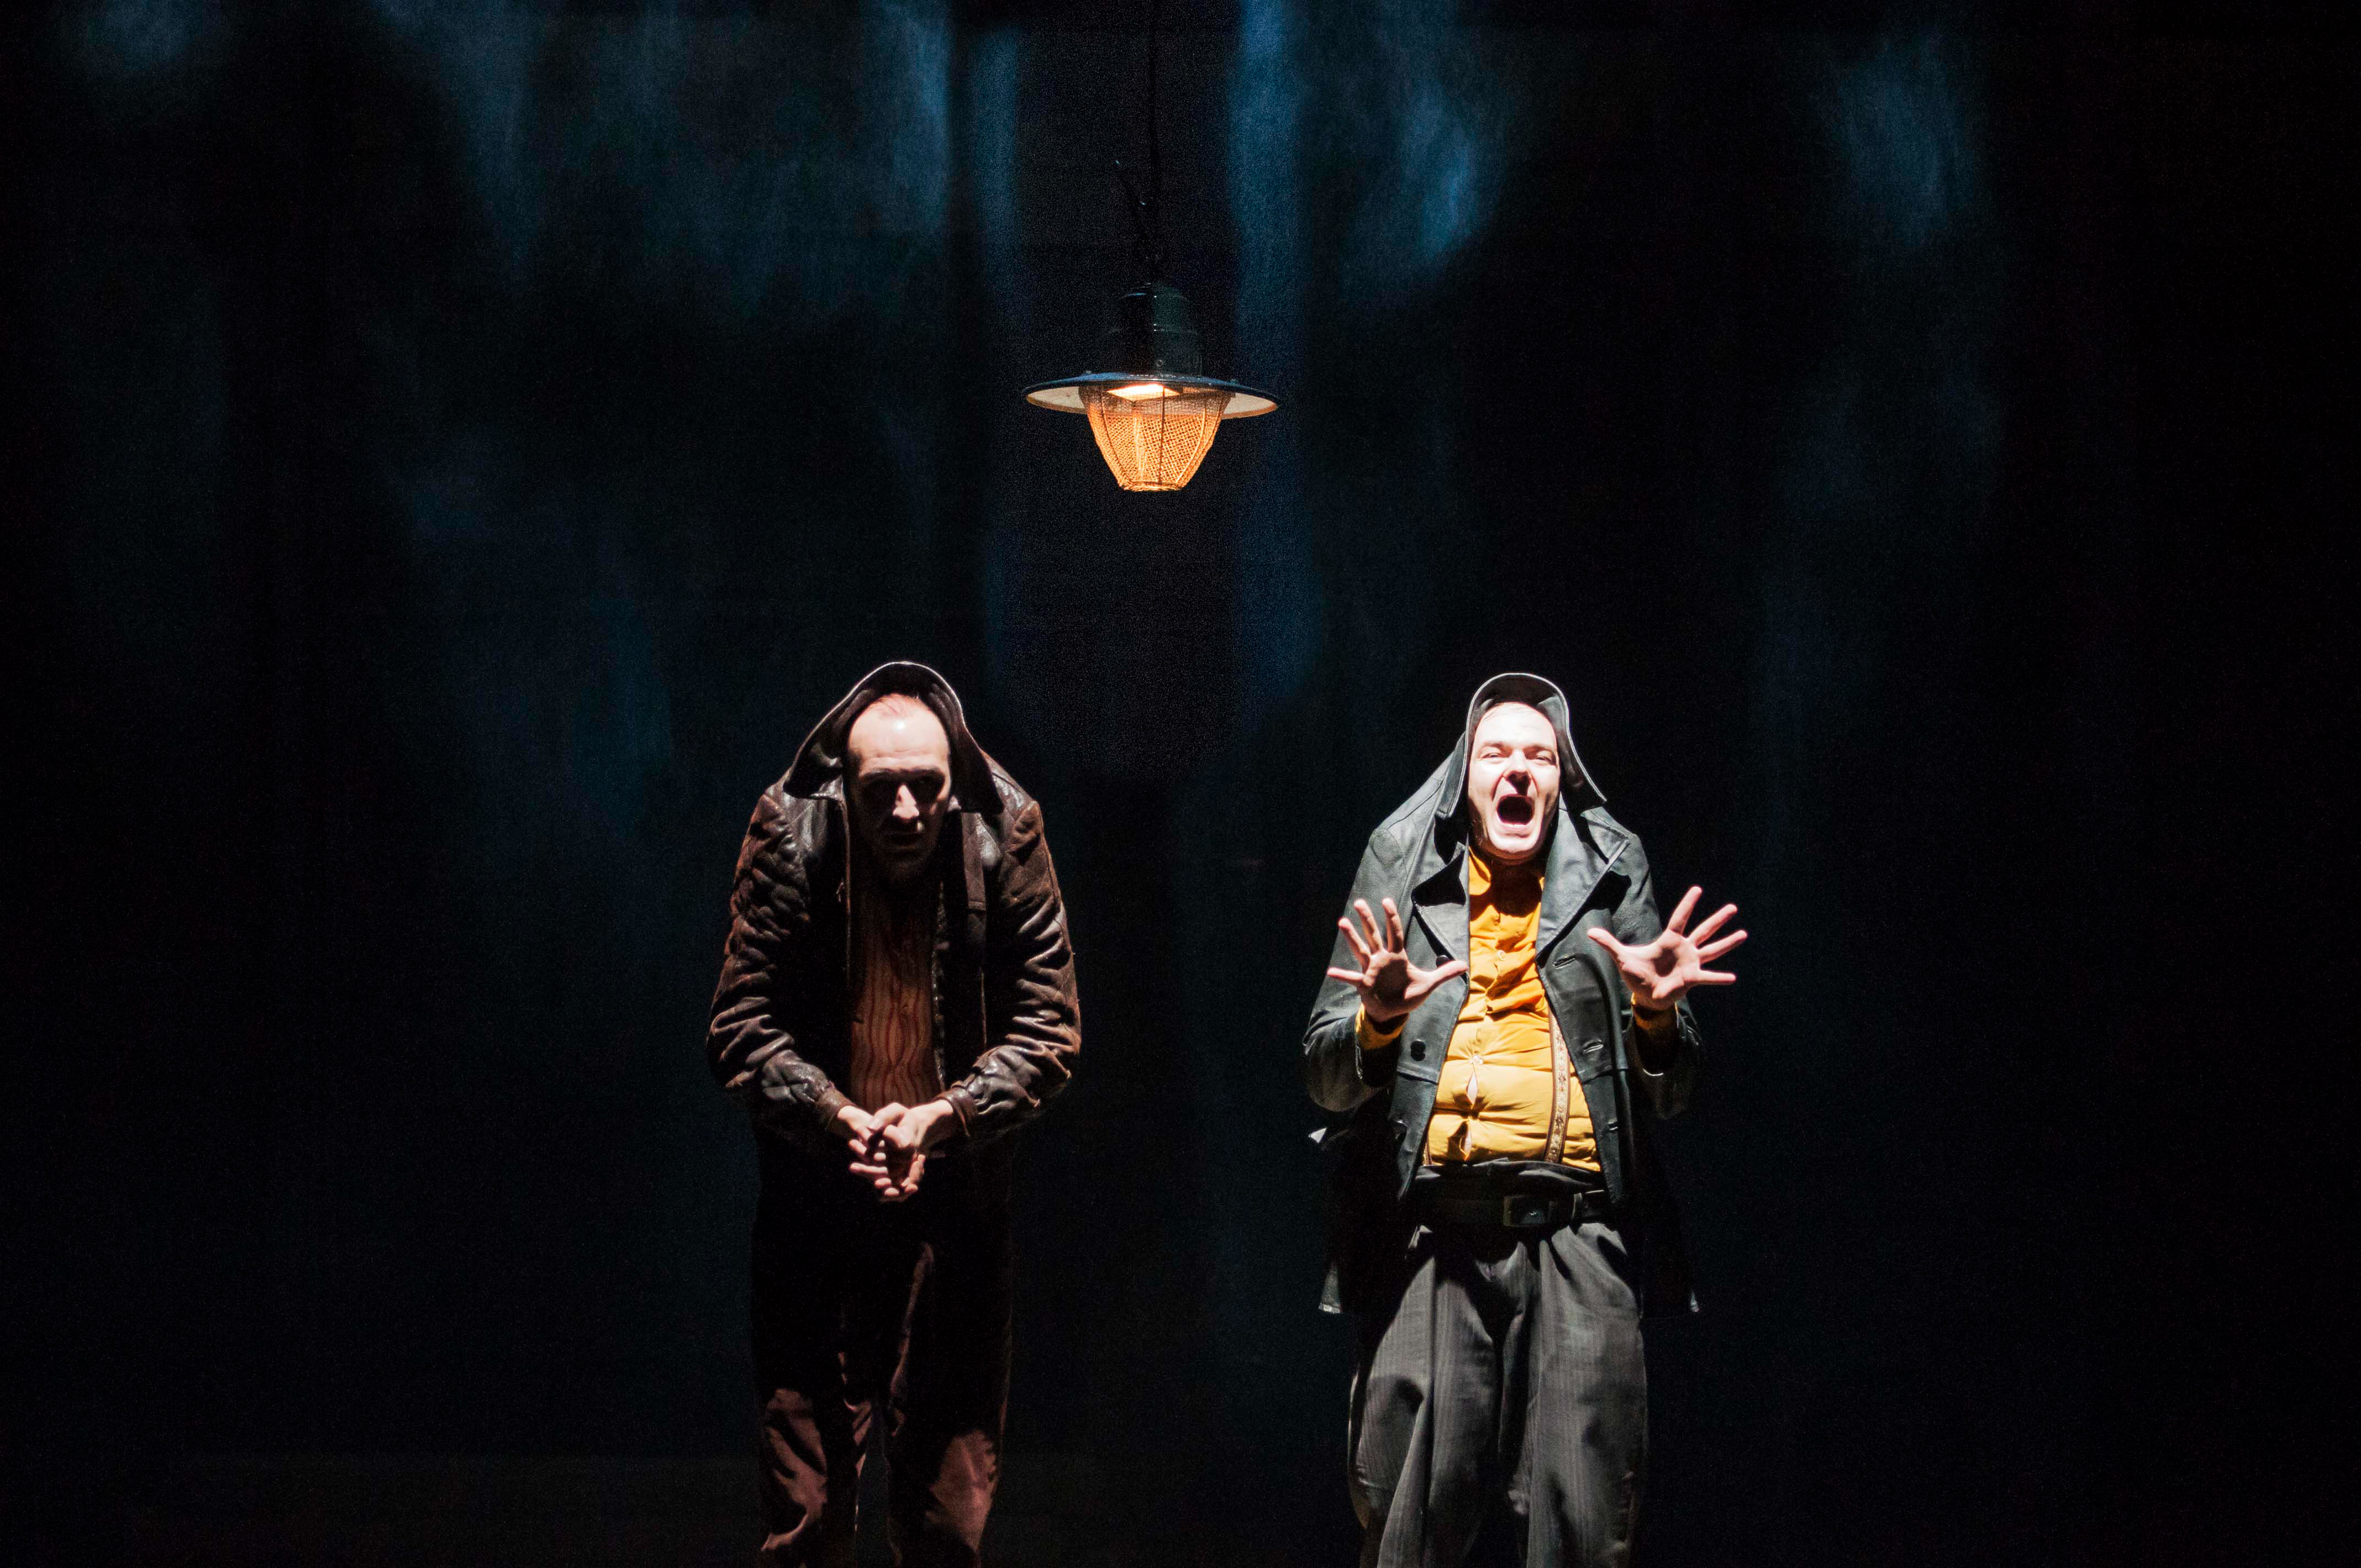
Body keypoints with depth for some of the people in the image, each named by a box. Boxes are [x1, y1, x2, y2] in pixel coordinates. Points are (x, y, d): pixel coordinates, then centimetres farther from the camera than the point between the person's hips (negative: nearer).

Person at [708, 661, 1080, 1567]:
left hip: (956, 1213, 1)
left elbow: (1047, 1031, -2)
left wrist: (942, 1116, -17)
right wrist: (837, 1117, -18)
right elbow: (741, 1029, -3)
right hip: (814, 1207, -1)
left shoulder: (1005, 841, -5)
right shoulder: (789, 841, -7)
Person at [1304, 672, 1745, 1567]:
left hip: (1576, 1233, 0)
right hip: (1430, 1233, 0)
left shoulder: (1613, 880, 14)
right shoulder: (1403, 872, 13)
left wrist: (1657, 1017, -5)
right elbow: (1326, 1079, 10)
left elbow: (1671, 1098, 15)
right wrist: (1379, 1023, -11)